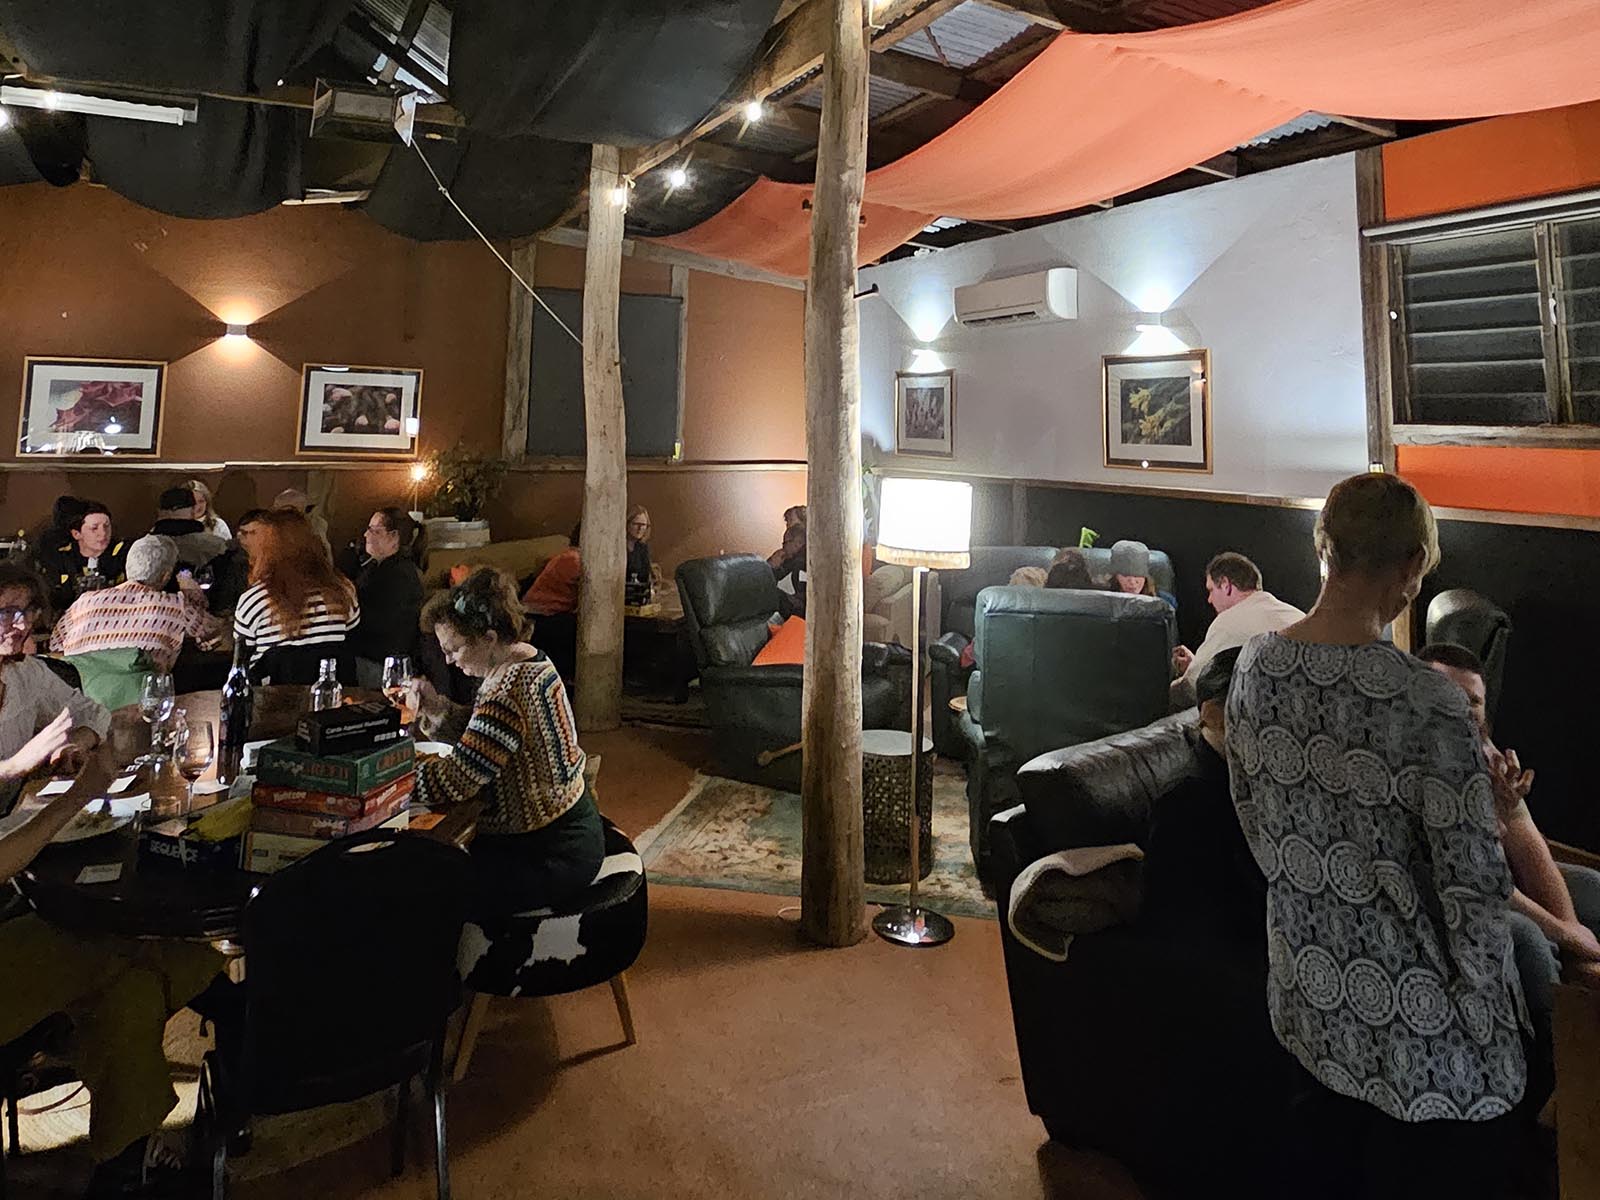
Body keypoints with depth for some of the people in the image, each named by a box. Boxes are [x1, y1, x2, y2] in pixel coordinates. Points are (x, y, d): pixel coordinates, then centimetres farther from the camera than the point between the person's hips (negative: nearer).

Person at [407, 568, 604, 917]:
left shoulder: (510, 687, -26)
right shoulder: (526, 659, 4)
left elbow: (458, 780, -25)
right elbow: (481, 738, 15)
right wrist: (437, 708, -1)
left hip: (552, 855, -10)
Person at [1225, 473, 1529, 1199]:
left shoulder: (1255, 665, -8)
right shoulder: (1427, 703, -25)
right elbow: (1473, 889, -18)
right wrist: (1489, 1022, -3)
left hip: (1306, 995, 5)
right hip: (1417, 1027, -5)